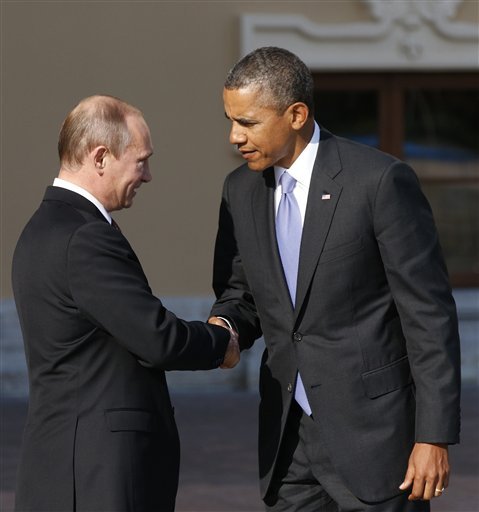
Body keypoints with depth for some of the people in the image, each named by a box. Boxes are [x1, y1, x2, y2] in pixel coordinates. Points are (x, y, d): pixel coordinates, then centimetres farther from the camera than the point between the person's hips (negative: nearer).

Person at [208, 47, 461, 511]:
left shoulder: (380, 181, -13)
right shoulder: (241, 190, 6)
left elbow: (430, 314, -12)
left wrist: (434, 437, -14)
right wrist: (224, 327, -7)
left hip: (372, 433, -6)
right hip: (288, 437, 6)